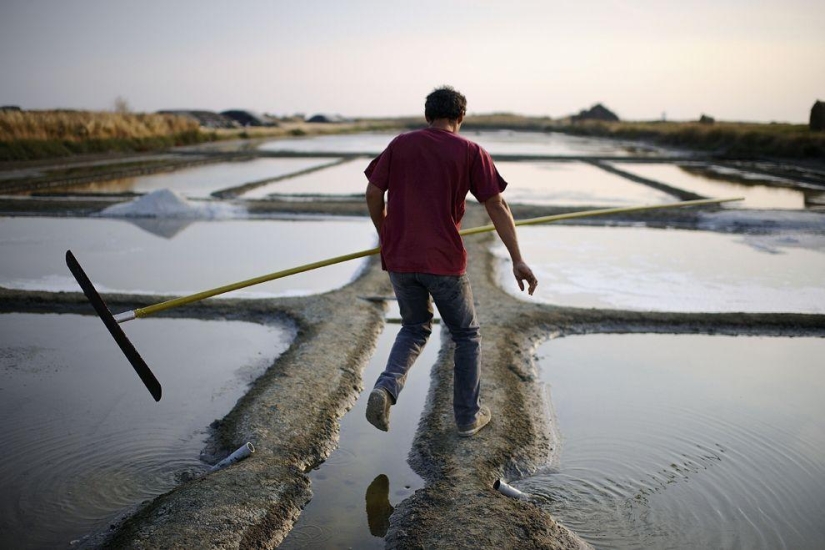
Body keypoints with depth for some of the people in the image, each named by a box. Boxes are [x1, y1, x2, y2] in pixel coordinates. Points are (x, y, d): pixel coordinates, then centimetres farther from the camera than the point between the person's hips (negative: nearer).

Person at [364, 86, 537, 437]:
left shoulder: (400, 145, 7)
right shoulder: (470, 152, -1)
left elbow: (373, 193, 5)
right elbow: (497, 207, -6)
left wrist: (385, 235, 20)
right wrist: (517, 260, -5)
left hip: (399, 259, 3)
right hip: (445, 262, -3)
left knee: (414, 328, 23)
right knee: (466, 336, 16)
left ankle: (387, 386, -3)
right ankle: (468, 416, 24)